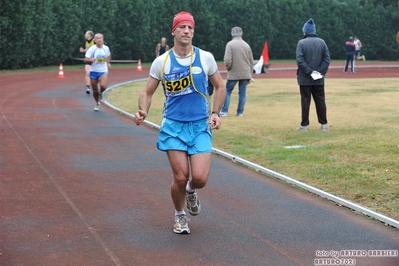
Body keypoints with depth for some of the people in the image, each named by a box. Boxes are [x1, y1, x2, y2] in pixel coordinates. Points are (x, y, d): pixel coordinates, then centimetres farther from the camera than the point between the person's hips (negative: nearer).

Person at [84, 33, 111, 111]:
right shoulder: (92, 49, -9)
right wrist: (91, 59, -31)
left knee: (103, 86, -26)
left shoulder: (106, 48, 0)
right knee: (95, 91, 6)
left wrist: (108, 63, 17)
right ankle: (97, 103, 33)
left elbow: (109, 55, 23)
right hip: (93, 71, 0)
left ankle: (101, 93, 11)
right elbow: (85, 60, -13)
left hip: (103, 71, 0)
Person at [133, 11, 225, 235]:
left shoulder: (205, 58, -1)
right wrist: (143, 111, -15)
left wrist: (215, 113, -2)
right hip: (173, 126, -1)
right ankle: (180, 215, 24)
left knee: (200, 178, -11)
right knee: (181, 177, -5)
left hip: (201, 126, 1)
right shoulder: (161, 62, -3)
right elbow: (148, 92, 5)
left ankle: (191, 191, 28)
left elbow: (220, 87, 11)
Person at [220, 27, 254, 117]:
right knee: (242, 92, 8)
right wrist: (250, 76, 18)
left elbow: (227, 60, -17)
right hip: (245, 73, 4)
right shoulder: (247, 45, 6)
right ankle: (240, 112, 9)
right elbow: (251, 62, 10)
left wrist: (228, 68, 5)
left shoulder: (230, 44, -9)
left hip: (233, 73, -3)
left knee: (228, 91, 7)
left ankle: (224, 111, 5)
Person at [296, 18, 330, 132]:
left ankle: (304, 125, 5)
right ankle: (324, 124, 10)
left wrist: (309, 72, -13)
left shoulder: (301, 43, -8)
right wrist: (320, 72, -5)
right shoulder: (321, 42, 3)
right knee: (320, 101, 9)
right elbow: (327, 59, -2)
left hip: (305, 79, -3)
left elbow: (300, 60, -17)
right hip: (319, 79, 3)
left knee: (305, 101, 3)